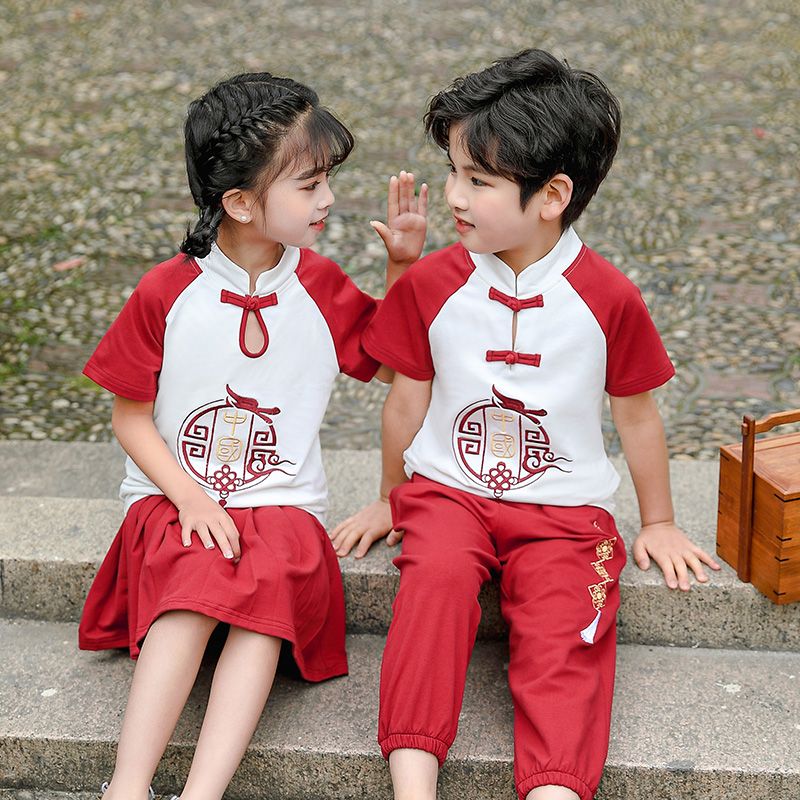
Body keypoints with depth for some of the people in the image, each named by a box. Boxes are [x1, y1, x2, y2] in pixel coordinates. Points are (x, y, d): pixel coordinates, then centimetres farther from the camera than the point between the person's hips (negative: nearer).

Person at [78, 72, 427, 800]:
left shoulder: (321, 288, 6)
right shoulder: (166, 293, -2)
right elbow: (130, 415, 3)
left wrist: (404, 263, 4)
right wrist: (188, 495, -12)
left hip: (281, 503, 1)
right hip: (176, 501, -1)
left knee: (268, 597, -31)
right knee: (189, 595, -33)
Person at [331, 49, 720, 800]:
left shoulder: (607, 298, -7)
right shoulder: (431, 283, -2)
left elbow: (636, 413, 6)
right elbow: (408, 399, 11)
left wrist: (658, 523, 14)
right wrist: (390, 498, 21)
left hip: (563, 510, 0)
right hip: (447, 491, 0)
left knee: (562, 631, -25)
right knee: (439, 574, -30)